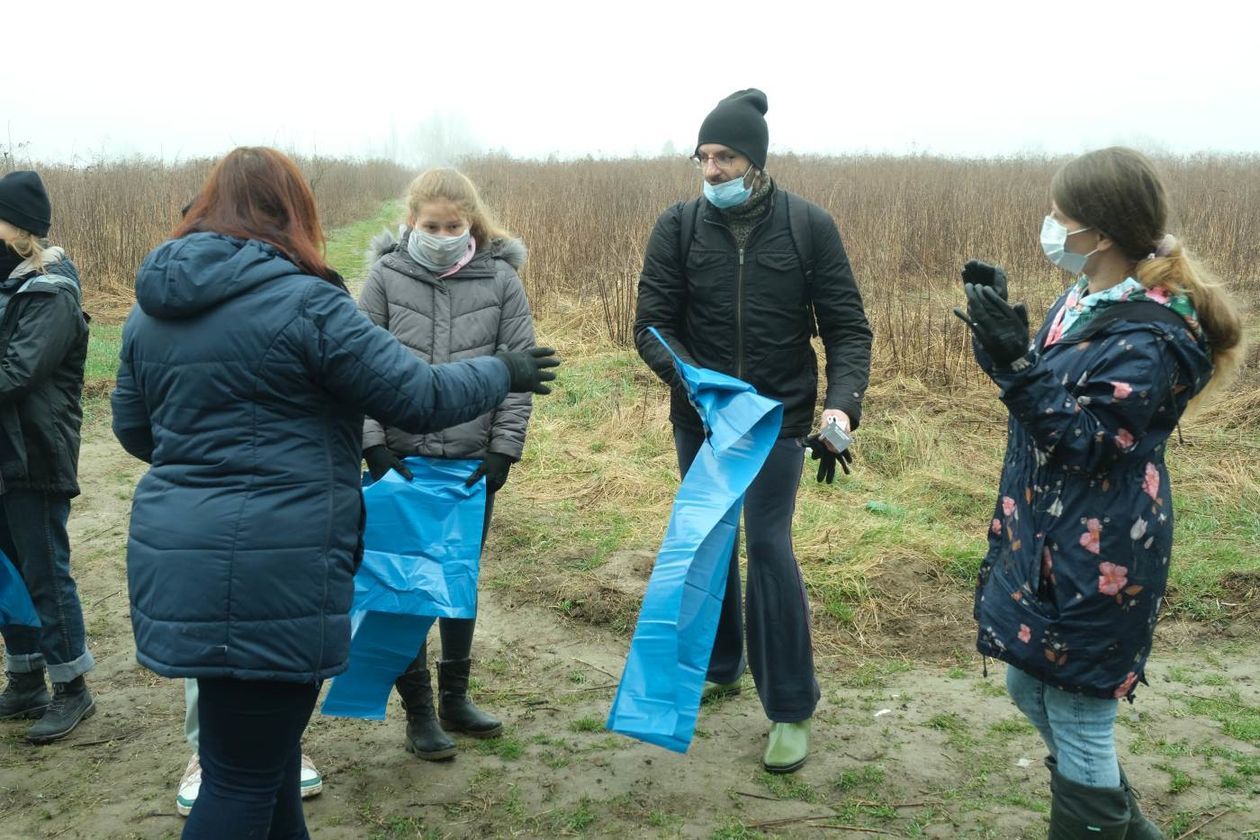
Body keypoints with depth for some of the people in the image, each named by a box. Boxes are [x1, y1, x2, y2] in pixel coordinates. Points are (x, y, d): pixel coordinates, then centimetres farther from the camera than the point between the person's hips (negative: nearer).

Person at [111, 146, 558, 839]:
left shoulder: (151, 310, 10)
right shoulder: (303, 303, -12)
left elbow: (133, 429, 22)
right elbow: (422, 396, -9)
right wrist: (504, 372, 8)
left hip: (176, 562, 8)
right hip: (270, 574, -8)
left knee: (269, 736, 24)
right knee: (243, 776, 3)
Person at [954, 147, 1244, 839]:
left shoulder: (1150, 336, -22)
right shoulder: (1085, 300, 6)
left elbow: (1084, 438, -23)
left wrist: (1013, 362, -32)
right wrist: (1000, 330, 4)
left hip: (1095, 555, -10)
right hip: (1042, 535, 10)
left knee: (1079, 722, 5)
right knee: (1029, 687, 23)